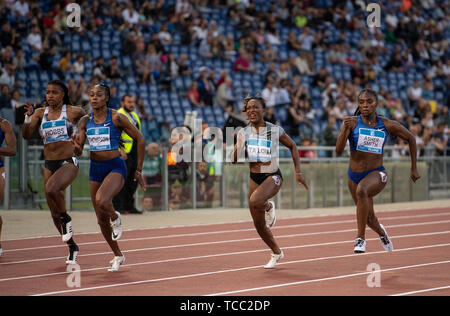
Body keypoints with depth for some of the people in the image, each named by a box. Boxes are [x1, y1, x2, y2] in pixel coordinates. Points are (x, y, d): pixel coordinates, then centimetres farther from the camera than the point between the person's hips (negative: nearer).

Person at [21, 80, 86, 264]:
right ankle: (72, 247, 26)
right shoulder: (40, 112, 6)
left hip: (68, 162, -5)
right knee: (54, 212, 8)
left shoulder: (72, 111, -4)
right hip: (49, 164, 5)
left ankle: (66, 219, -8)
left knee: (51, 189, -35)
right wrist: (28, 117, -16)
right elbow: (26, 135, -4)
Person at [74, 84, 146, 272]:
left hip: (115, 167, -5)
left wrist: (139, 170, -3)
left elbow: (140, 140, -4)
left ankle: (116, 218, 1)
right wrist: (76, 146, -21)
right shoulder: (85, 121, 3)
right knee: (101, 219, 9)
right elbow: (78, 152, 4)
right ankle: (118, 256, 29)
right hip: (95, 169, 6)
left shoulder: (116, 118, -10)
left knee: (101, 201, -34)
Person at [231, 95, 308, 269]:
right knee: (259, 225, 7)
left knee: (255, 201, -37)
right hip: (254, 178, 4)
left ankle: (268, 207, -1)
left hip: (273, 176, -4)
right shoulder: (244, 133, 2)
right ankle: (277, 253, 32)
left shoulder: (274, 130, -6)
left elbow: (292, 146, 8)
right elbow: (235, 158, 2)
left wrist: (298, 172, 4)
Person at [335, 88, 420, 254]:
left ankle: (361, 237, -29)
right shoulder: (352, 122, -9)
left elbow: (410, 138, 11)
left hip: (377, 174, -2)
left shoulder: (387, 125, -5)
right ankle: (381, 232, 52)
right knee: (369, 219, 14)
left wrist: (414, 169, 11)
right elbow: (339, 150, -18)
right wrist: (345, 129, -35)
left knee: (362, 190, -37)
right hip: (355, 176, 2)